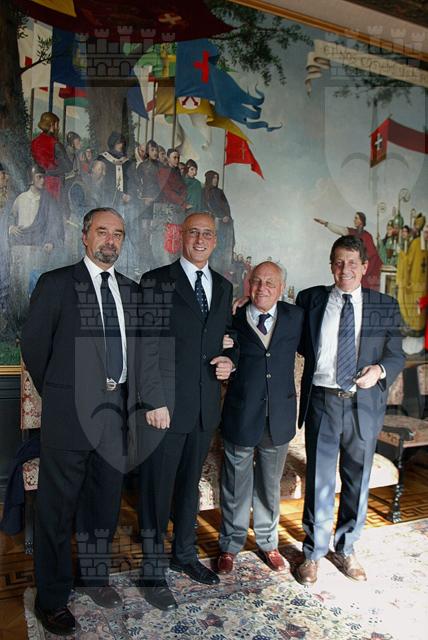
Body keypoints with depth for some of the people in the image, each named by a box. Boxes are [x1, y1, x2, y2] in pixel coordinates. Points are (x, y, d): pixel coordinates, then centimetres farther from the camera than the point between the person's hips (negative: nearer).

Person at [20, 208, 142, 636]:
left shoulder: (131, 291, 9)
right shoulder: (56, 283, -5)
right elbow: (33, 344, -2)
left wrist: (129, 398, 8)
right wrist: (57, 393, 3)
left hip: (116, 408, 5)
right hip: (70, 409, -5)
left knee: (105, 500, 18)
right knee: (57, 506, 8)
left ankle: (95, 576, 40)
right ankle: (51, 599, 27)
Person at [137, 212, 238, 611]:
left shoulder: (223, 287, 10)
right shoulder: (156, 281, -7)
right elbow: (147, 346, -12)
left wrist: (231, 360, -2)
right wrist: (153, 401, -16)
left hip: (205, 406, 5)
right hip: (165, 405, -5)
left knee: (190, 484, 20)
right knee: (157, 489, 7)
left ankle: (185, 554, 39)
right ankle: (154, 571, 25)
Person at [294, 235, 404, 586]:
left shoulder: (386, 306, 4)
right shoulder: (310, 299, 2)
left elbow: (397, 354, 4)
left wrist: (379, 369, -14)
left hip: (364, 403, 2)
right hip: (322, 400, -1)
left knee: (357, 480, 14)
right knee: (319, 480, 4)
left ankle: (346, 549, 35)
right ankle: (313, 553, 24)